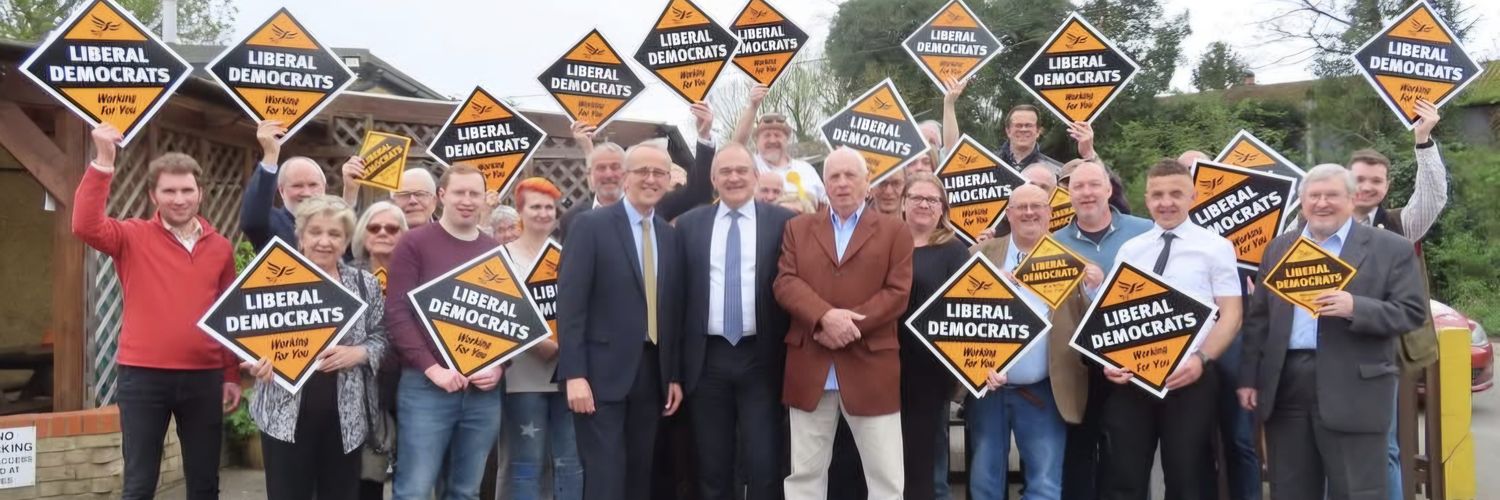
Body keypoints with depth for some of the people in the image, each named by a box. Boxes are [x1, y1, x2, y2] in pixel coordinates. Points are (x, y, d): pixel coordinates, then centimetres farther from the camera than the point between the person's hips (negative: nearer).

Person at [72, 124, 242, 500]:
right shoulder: (133, 237, 0)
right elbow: (85, 226, -20)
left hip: (204, 377, 3)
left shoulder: (220, 247, 6)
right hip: (143, 376, -2)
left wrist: (232, 375, 9)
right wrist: (103, 162, -25)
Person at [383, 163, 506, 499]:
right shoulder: (414, 243, -1)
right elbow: (397, 314, -7)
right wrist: (432, 368, -14)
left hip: (484, 391, 4)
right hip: (425, 387, -4)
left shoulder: (497, 252, 12)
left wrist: (500, 366, -3)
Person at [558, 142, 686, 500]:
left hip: (652, 371, 5)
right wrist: (574, 374, -16)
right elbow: (570, 302, -10)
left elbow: (673, 310, 13)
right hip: (603, 371, -5)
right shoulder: (591, 225, -4)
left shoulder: (670, 235, 12)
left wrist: (674, 375, 10)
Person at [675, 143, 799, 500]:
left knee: (765, 466, -1)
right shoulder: (689, 224, 8)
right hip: (707, 359, 2)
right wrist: (677, 359, 4)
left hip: (761, 358, -2)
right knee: (712, 469, 11)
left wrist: (791, 355, -4)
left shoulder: (783, 222, 2)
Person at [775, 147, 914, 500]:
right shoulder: (798, 228, 11)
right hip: (809, 367, 2)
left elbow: (897, 292, -4)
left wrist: (849, 325, -15)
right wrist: (825, 317, -18)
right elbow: (785, 282, -1)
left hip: (871, 368, -1)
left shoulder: (894, 231, 6)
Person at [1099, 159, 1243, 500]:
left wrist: (1201, 360, -17)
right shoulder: (1129, 250, 12)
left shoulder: (1215, 247, 3)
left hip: (1189, 377, -3)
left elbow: (1231, 315, -2)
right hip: (1130, 376, 3)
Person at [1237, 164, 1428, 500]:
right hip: (1284, 387, 4)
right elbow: (1259, 319, 14)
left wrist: (1355, 308, -20)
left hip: (1352, 390, -4)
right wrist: (1249, 378, 8)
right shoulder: (1278, 248, 14)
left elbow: (1412, 312, -4)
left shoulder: (1392, 249, 2)